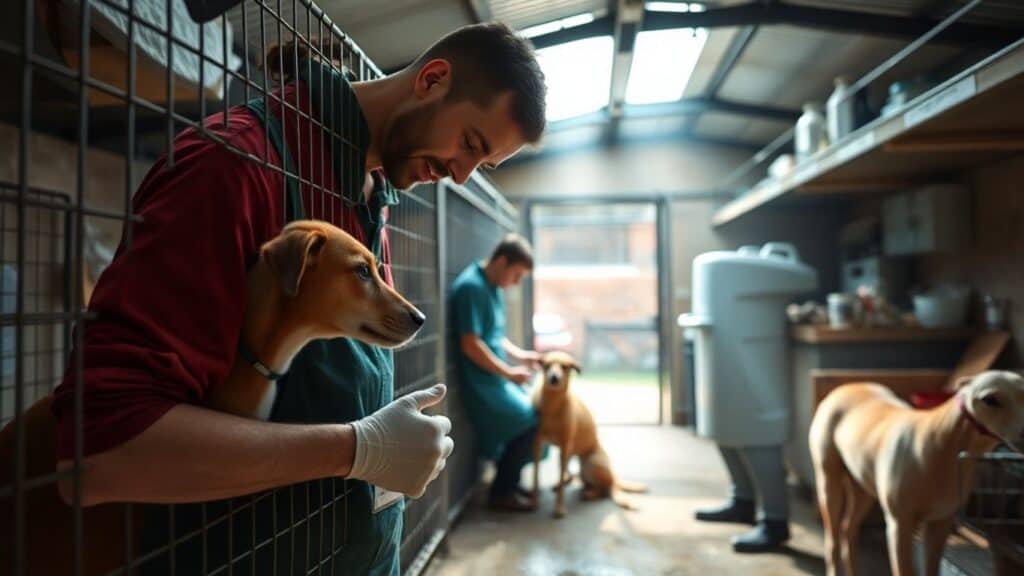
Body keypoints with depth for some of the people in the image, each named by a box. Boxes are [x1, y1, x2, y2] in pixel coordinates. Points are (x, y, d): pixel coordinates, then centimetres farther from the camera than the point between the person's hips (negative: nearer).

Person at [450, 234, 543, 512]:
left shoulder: (491, 286, 10)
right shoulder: (471, 287, -20)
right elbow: (471, 345, -24)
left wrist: (520, 354, 7)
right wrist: (509, 372, -18)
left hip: (496, 376, 10)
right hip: (482, 380, -10)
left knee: (528, 420, 11)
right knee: (526, 424, -10)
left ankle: (507, 484, 24)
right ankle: (501, 492, 4)